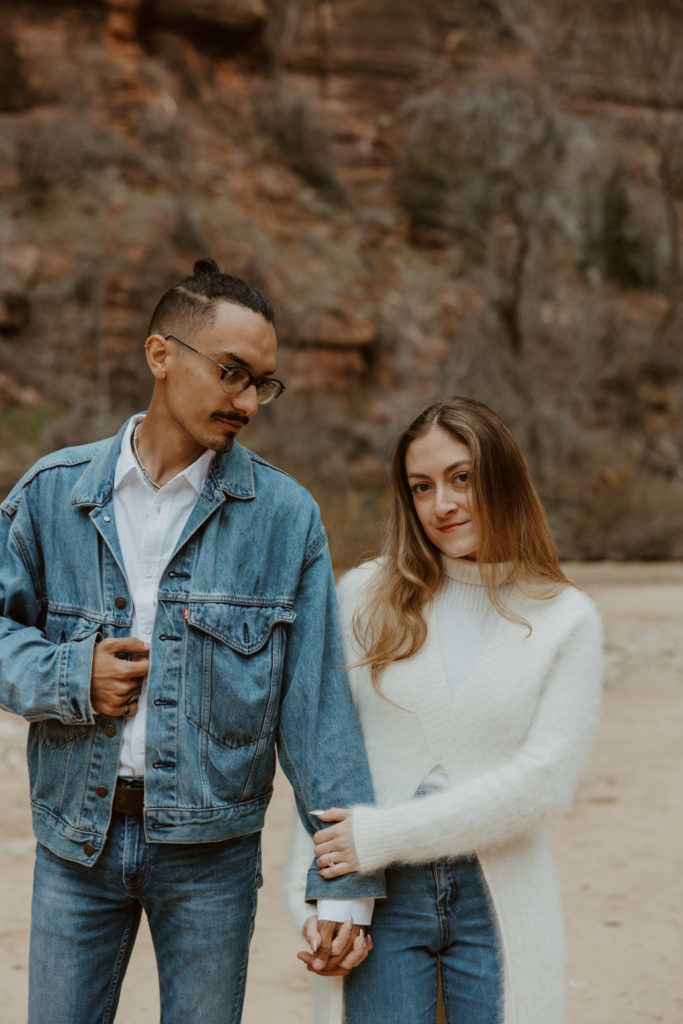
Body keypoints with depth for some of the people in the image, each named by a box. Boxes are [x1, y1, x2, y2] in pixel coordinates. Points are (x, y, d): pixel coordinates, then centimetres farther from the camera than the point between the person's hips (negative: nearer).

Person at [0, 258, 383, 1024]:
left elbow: (317, 704, -5)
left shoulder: (284, 516, -4)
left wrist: (345, 884, -7)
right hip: (76, 838, 1)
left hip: (210, 850, -1)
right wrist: (69, 678, -15)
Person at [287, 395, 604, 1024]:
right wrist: (309, 893, -5)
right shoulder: (366, 596, 3)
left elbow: (544, 781, -9)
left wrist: (383, 836, -13)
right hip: (379, 899, 0)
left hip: (501, 902, 0)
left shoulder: (566, 619, 0)